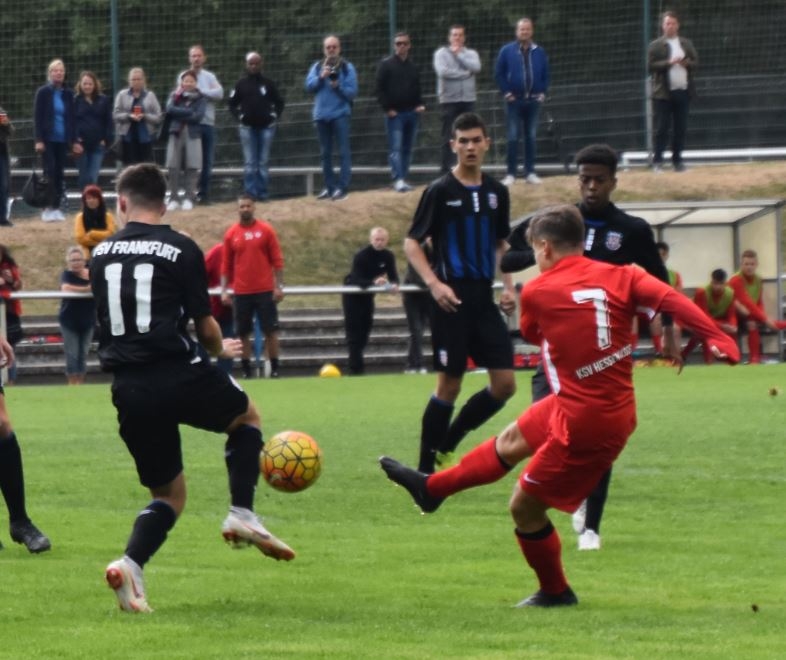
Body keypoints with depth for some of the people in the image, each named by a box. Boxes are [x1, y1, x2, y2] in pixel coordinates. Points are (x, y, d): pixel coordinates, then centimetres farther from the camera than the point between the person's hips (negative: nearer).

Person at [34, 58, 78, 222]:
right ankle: (48, 208, -7)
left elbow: (71, 118, 12)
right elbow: (37, 117, -4)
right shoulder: (43, 92, -2)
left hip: (62, 140, 3)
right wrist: (39, 140, -12)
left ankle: (56, 207, 7)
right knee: (50, 172, -10)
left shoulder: (68, 94, 8)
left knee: (59, 174, 3)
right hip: (48, 139, -3)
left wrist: (74, 140, 8)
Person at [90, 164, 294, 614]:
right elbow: (205, 326, -1)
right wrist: (221, 349, 23)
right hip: (178, 375, -4)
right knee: (246, 415, 28)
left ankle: (131, 564, -11)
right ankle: (243, 515, 10)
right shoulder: (182, 250, -2)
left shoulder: (102, 254, 11)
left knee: (169, 494, 16)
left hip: (127, 390, 4)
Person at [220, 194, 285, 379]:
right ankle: (246, 370, 7)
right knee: (243, 333, 2)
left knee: (270, 330, -2)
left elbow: (277, 260, 1)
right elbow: (226, 265, 8)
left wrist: (279, 286, -6)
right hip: (241, 292, 1)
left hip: (265, 291, -1)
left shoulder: (266, 230, 2)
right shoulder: (231, 234, 6)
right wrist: (224, 290, 1)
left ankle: (274, 369, 3)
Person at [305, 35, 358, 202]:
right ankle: (330, 186, 17)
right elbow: (309, 86, 1)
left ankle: (342, 187, -11)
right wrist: (321, 77, -13)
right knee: (325, 153, 9)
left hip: (340, 114, -4)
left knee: (344, 152, -9)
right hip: (321, 115, 4)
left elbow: (352, 92, -5)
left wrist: (338, 86, -21)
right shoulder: (317, 67, 10)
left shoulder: (347, 67, 0)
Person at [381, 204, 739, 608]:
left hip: (582, 423, -7)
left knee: (525, 506, 12)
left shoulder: (537, 291, -10)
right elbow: (671, 299, -19)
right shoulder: (620, 277, -3)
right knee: (511, 441, 24)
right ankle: (432, 488, 43)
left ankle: (555, 593, 29)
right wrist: (716, 337, -25)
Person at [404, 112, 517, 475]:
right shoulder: (440, 191, -6)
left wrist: (508, 286, 9)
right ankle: (425, 468, 8)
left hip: (484, 299, 5)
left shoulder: (496, 192, 10)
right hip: (452, 301, -5)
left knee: (504, 384, -2)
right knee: (449, 385, -4)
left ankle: (446, 444, 16)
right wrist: (434, 284, -17)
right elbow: (411, 243, -4)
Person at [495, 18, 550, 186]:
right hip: (514, 100, -3)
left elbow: (545, 75, 14)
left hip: (534, 100, 3)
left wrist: (543, 92, 4)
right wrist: (506, 92, -6)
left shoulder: (539, 52, 7)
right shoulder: (507, 51, -1)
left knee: (532, 137, 5)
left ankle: (530, 172, 10)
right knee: (513, 137, -4)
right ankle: (511, 173, -2)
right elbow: (499, 73, 1)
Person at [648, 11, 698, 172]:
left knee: (681, 128, 5)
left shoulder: (686, 44, 14)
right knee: (662, 128, -5)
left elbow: (695, 63, 12)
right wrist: (669, 63, -19)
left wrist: (686, 63, -10)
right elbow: (651, 66, -7)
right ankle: (657, 161, -3)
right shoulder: (655, 46, 0)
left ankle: (677, 159, 11)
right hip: (663, 93, -4)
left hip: (683, 91, 4)